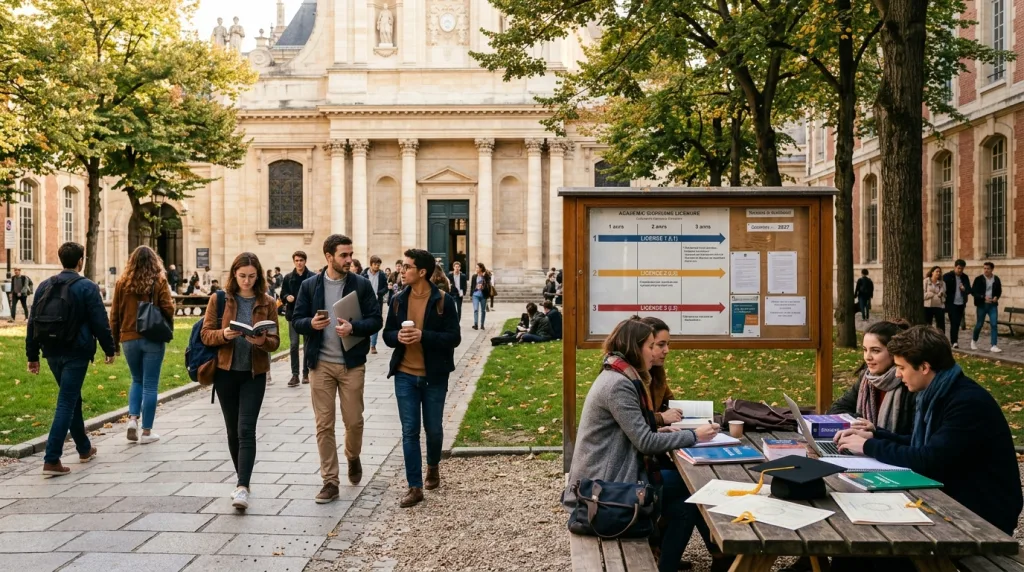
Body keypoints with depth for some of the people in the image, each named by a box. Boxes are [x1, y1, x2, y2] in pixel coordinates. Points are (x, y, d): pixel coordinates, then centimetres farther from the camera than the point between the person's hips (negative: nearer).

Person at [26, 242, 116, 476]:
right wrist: (109, 349, 0)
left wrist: (32, 355, 13)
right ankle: (51, 460, -9)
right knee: (66, 404, -5)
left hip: (52, 352, 6)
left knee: (72, 399, 20)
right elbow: (100, 322, -11)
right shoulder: (87, 287, -10)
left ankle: (84, 448, 33)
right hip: (76, 353, -6)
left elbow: (33, 322, 8)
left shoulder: (45, 286, 7)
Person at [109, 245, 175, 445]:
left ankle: (133, 418, 4)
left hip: (129, 339, 3)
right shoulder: (158, 282, -5)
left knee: (137, 380, 22)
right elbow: (168, 309, -10)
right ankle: (146, 432, 7)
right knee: (150, 385, 4)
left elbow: (115, 314, 4)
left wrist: (114, 341, 12)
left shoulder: (122, 282, 2)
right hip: (153, 339, -3)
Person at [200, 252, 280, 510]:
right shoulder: (219, 299, 1)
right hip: (225, 372, 2)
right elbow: (206, 334, -1)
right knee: (233, 430, 11)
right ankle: (241, 478, 27)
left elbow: (275, 341, 0)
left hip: (254, 374, -1)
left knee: (246, 430, -10)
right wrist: (224, 334, -22)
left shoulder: (267, 302, 1)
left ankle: (242, 487, -13)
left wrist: (262, 341, -22)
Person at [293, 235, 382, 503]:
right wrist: (311, 323, -18)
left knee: (354, 421, 6)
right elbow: (297, 321, 4)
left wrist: (353, 327, -22)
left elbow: (375, 321, -3)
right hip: (320, 364, 1)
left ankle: (353, 458, 38)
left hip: (352, 363, -1)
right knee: (324, 425, 3)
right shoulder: (309, 285, 3)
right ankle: (330, 481, 12)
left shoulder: (362, 284, -1)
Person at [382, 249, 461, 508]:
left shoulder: (443, 301, -9)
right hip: (405, 375, 2)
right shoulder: (398, 300, 2)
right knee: (410, 431, 2)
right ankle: (415, 487, 8)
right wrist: (398, 336, -15)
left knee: (433, 428, 12)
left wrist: (423, 335, -25)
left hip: (434, 376, -2)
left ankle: (433, 467, 41)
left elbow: (454, 338, -12)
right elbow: (387, 334, 8)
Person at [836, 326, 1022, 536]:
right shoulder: (938, 393, 5)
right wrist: (874, 436, 4)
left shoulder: (968, 402, -24)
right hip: (954, 498, 8)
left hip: (984, 512, -8)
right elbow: (919, 445, 17)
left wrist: (869, 447, -18)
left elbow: (928, 460, -28)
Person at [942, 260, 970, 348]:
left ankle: (954, 341, 16)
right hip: (952, 304, -4)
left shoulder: (965, 277, 10)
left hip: (961, 304, 5)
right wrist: (945, 302, -8)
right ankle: (954, 341, -11)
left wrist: (964, 289, -13)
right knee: (954, 323, -11)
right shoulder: (947, 276, -3)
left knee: (957, 323, 8)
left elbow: (969, 290, 11)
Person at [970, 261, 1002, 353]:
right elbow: (973, 292, -8)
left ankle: (994, 346, -7)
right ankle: (974, 341, 32)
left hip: (993, 305, 2)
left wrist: (996, 297, -6)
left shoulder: (996, 279, 4)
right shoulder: (979, 279, -6)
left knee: (994, 324, -7)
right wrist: (983, 297, -22)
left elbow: (999, 291, 16)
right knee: (979, 324, 7)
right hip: (982, 305, -2)